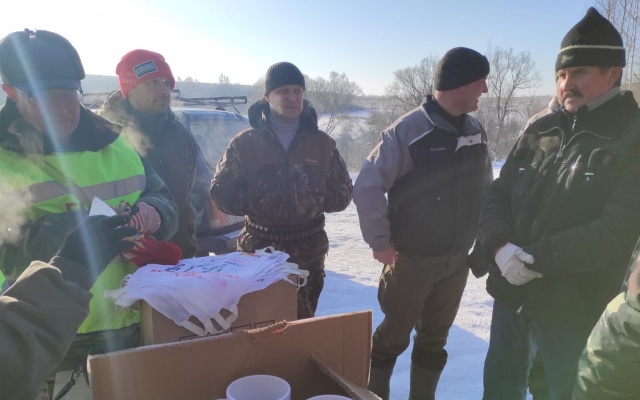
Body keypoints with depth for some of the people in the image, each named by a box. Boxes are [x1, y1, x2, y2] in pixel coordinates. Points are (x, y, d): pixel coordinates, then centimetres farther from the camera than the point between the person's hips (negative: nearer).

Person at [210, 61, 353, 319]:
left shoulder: (323, 143, 5)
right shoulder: (244, 143, 0)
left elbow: (343, 193, 7)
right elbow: (221, 193, 1)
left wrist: (318, 201, -11)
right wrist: (255, 202, -13)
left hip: (309, 253, 2)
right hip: (258, 251, -1)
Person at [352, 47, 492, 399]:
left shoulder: (476, 131, 3)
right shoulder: (408, 131, -17)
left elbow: (485, 192, 10)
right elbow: (366, 187, -17)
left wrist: (484, 243, 8)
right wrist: (380, 242, -14)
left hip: (457, 261, 6)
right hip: (411, 260, -5)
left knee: (434, 340, 18)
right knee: (394, 337, 10)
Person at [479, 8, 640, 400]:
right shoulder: (540, 130, 6)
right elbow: (497, 196, 4)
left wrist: (536, 258, -22)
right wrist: (501, 247, -15)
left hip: (573, 309, -5)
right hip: (512, 293, 5)